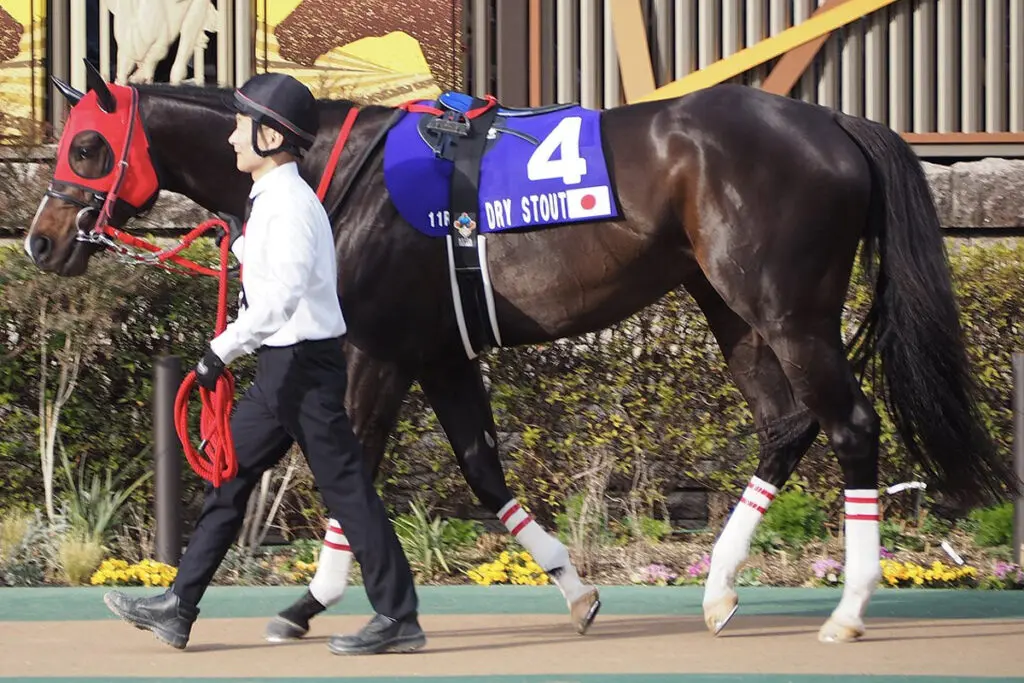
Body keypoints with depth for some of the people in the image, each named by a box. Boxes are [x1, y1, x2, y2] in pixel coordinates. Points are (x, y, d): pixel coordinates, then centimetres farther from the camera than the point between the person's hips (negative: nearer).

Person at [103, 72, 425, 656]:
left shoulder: (288, 203, -17)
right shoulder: (273, 199, 14)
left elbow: (284, 293, -27)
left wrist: (224, 348, -25)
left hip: (304, 363, -11)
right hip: (283, 367, 11)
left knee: (346, 486, -5)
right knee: (229, 475, 12)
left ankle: (398, 618, 0)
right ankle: (178, 609, 16)